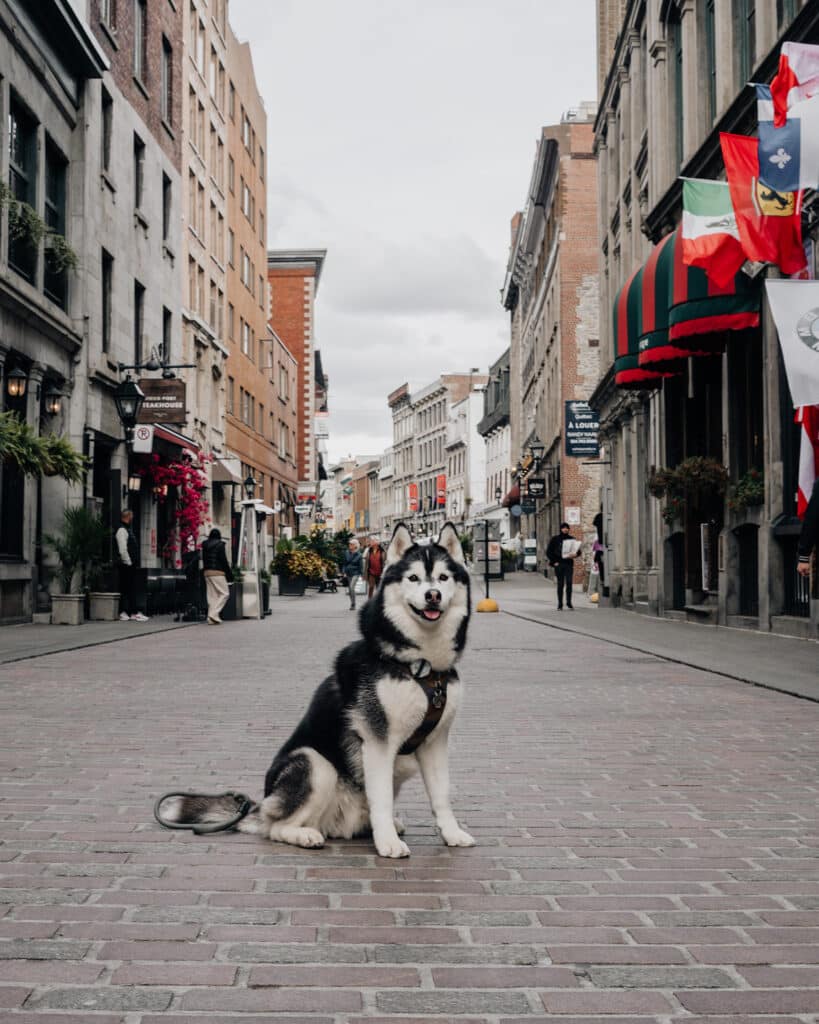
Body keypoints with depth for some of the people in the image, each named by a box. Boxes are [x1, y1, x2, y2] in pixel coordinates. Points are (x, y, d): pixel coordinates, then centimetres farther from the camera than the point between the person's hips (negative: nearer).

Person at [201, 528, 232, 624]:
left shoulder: (205, 546, 13)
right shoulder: (220, 545, -5)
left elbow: (204, 560, 14)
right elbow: (223, 560, -8)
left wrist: (205, 570, 18)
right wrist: (229, 573, -4)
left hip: (207, 572, 7)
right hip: (217, 572, -7)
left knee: (212, 595, 9)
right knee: (224, 593, -2)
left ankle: (211, 618, 5)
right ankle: (213, 614, -15)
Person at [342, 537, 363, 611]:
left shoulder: (358, 554, -5)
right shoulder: (347, 553, 5)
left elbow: (360, 565, -2)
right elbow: (344, 563, 10)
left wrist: (361, 574, -4)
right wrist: (344, 572, 2)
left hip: (355, 573, -5)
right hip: (348, 573, 5)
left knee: (352, 587, -20)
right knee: (349, 589, 9)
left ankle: (353, 605, -13)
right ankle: (352, 604, 23)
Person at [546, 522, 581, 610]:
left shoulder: (571, 539, 9)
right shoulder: (555, 539, 2)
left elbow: (578, 551, 13)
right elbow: (549, 552, 3)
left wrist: (575, 554, -9)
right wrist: (554, 562, -5)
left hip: (569, 564, 2)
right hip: (559, 564, -1)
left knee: (569, 583, -8)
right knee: (560, 584, 0)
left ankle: (569, 602, 2)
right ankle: (560, 604, 6)